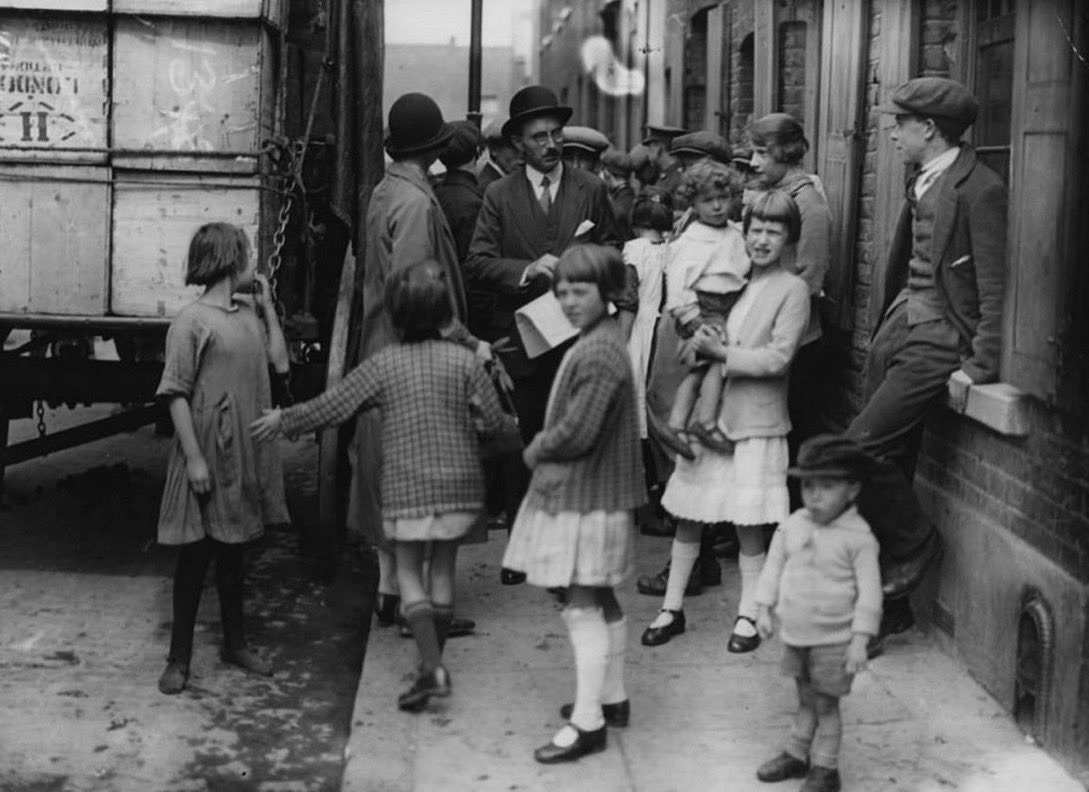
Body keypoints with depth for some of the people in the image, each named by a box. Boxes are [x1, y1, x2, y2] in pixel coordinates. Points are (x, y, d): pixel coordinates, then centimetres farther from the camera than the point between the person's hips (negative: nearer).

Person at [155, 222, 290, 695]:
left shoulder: (250, 314, 8)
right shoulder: (193, 321, -13)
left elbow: (280, 363, 8)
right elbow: (176, 394, -14)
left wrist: (268, 305, 5)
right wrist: (193, 457, -18)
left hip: (246, 456, 7)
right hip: (207, 456, -6)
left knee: (232, 551, 18)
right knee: (195, 555, 2)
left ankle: (235, 643, 31)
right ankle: (179, 659, 12)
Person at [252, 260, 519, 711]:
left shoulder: (383, 365, -5)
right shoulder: (464, 360, -3)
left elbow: (329, 406, -1)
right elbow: (493, 422, -3)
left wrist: (283, 420, 14)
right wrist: (513, 426, 20)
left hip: (405, 488, -2)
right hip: (459, 485, 2)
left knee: (408, 573, 5)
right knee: (443, 570, 14)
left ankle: (432, 666, -11)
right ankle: (433, 664, 21)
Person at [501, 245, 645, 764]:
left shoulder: (599, 354, -21)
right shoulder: (596, 341, 11)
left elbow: (577, 433, -24)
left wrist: (536, 449, -8)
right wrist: (546, 446, 1)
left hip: (585, 501, -10)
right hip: (590, 493, 10)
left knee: (583, 608, -5)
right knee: (601, 603, 19)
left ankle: (588, 722, 1)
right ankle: (611, 698, 31)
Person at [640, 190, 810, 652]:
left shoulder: (792, 290, -4)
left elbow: (778, 357, -13)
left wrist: (722, 353, -14)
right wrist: (697, 343, -2)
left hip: (755, 422, -5)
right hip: (707, 413, 5)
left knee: (748, 521, 1)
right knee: (687, 514, 7)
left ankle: (748, 616, 13)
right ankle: (672, 609, 16)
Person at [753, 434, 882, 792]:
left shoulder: (858, 537, -16)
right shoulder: (793, 525, -2)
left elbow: (869, 591, -15)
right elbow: (774, 565, 9)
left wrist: (860, 640, -16)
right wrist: (765, 609, 6)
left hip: (833, 640, -5)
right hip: (795, 633, 5)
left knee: (826, 705, 6)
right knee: (805, 700, 20)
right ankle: (797, 755, 34)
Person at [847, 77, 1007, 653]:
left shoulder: (978, 190, -13)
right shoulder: (922, 182, 13)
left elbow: (995, 289, -14)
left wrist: (977, 368, -16)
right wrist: (887, 323, 10)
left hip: (939, 337, -8)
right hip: (899, 325, 8)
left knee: (861, 448, -15)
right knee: (891, 464, 8)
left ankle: (914, 543, 9)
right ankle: (887, 605, 17)